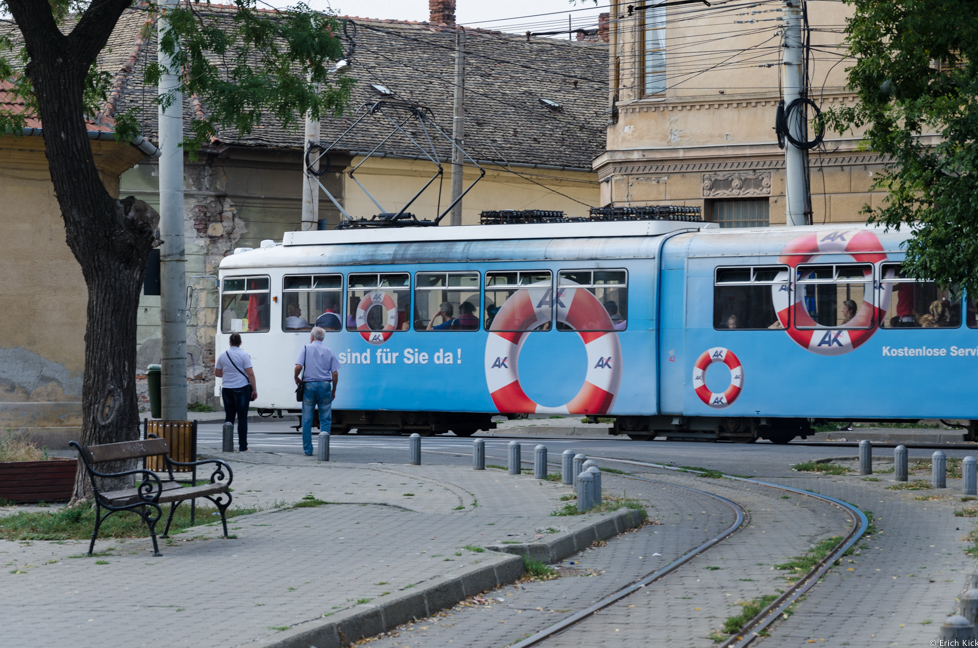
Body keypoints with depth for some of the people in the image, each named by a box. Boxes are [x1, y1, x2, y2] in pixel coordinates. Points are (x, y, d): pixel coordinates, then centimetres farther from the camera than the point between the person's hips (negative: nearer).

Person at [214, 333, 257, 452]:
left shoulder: (222, 356, 5)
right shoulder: (244, 355, -7)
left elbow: (217, 373, 12)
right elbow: (250, 373, -11)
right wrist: (254, 389, -5)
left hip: (227, 389, 4)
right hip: (242, 389, -4)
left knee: (229, 417, 10)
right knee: (242, 418, -1)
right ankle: (242, 447, -3)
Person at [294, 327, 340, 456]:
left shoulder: (306, 349, 1)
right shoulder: (329, 352, 7)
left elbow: (298, 367, -11)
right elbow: (335, 374, 3)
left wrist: (296, 378, 8)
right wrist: (333, 391, 15)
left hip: (309, 386, -1)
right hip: (325, 386, 1)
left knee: (307, 420, 7)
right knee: (325, 419, 4)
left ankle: (308, 449, 8)